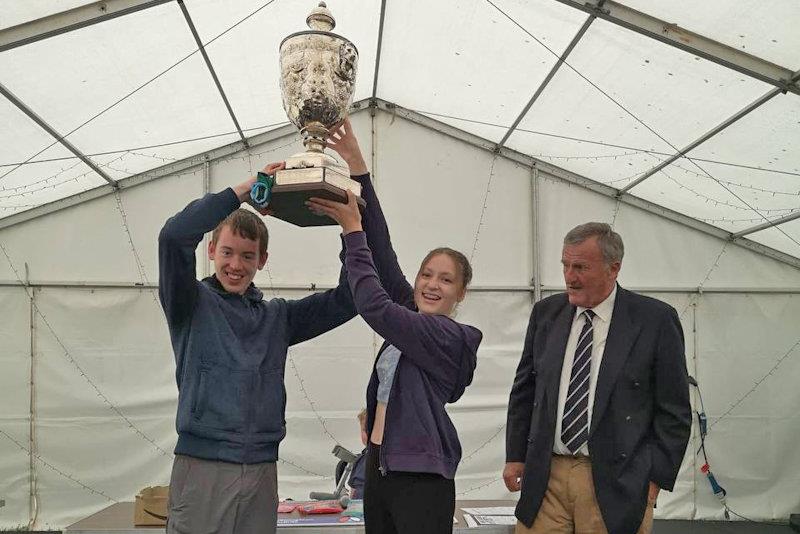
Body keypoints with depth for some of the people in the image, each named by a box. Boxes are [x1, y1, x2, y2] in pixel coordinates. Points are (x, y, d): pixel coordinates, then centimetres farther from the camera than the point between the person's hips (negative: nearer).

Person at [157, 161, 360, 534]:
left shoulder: (277, 317, 13)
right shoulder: (193, 304, 1)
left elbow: (347, 299, 6)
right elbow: (174, 236, -16)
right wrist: (241, 191, -13)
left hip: (261, 471, 4)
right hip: (202, 465, -4)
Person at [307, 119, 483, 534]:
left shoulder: (451, 337, -11)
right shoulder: (412, 316, 10)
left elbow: (375, 307, -21)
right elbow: (382, 252, 3)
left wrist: (352, 229, -15)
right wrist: (357, 167, -3)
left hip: (421, 479, -7)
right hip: (379, 468, 8)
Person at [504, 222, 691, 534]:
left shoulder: (655, 320, -4)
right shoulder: (546, 313, 7)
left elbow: (674, 411, -2)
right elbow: (524, 391, 14)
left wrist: (655, 479, -6)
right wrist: (515, 456, 7)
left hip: (616, 484, -3)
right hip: (545, 477, 3)